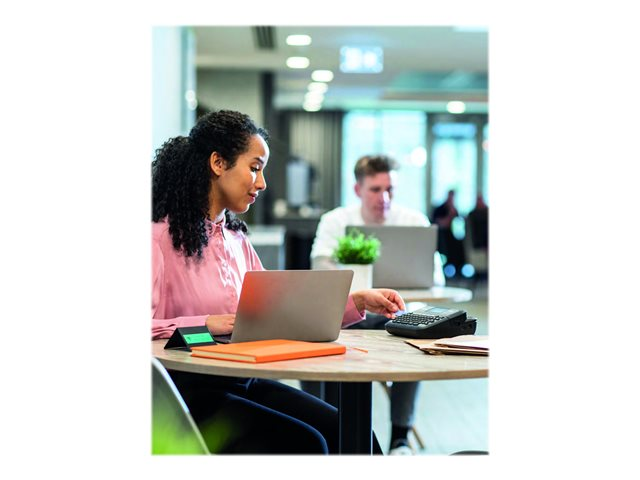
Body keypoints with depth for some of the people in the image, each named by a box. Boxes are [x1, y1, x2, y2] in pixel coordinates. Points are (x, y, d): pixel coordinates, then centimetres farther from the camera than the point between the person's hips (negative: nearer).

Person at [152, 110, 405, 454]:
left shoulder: (235, 238, 15)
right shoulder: (161, 236, -10)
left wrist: (357, 302, 6)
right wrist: (206, 324, -27)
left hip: (241, 383, 7)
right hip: (189, 391, -7)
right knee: (304, 442, -23)